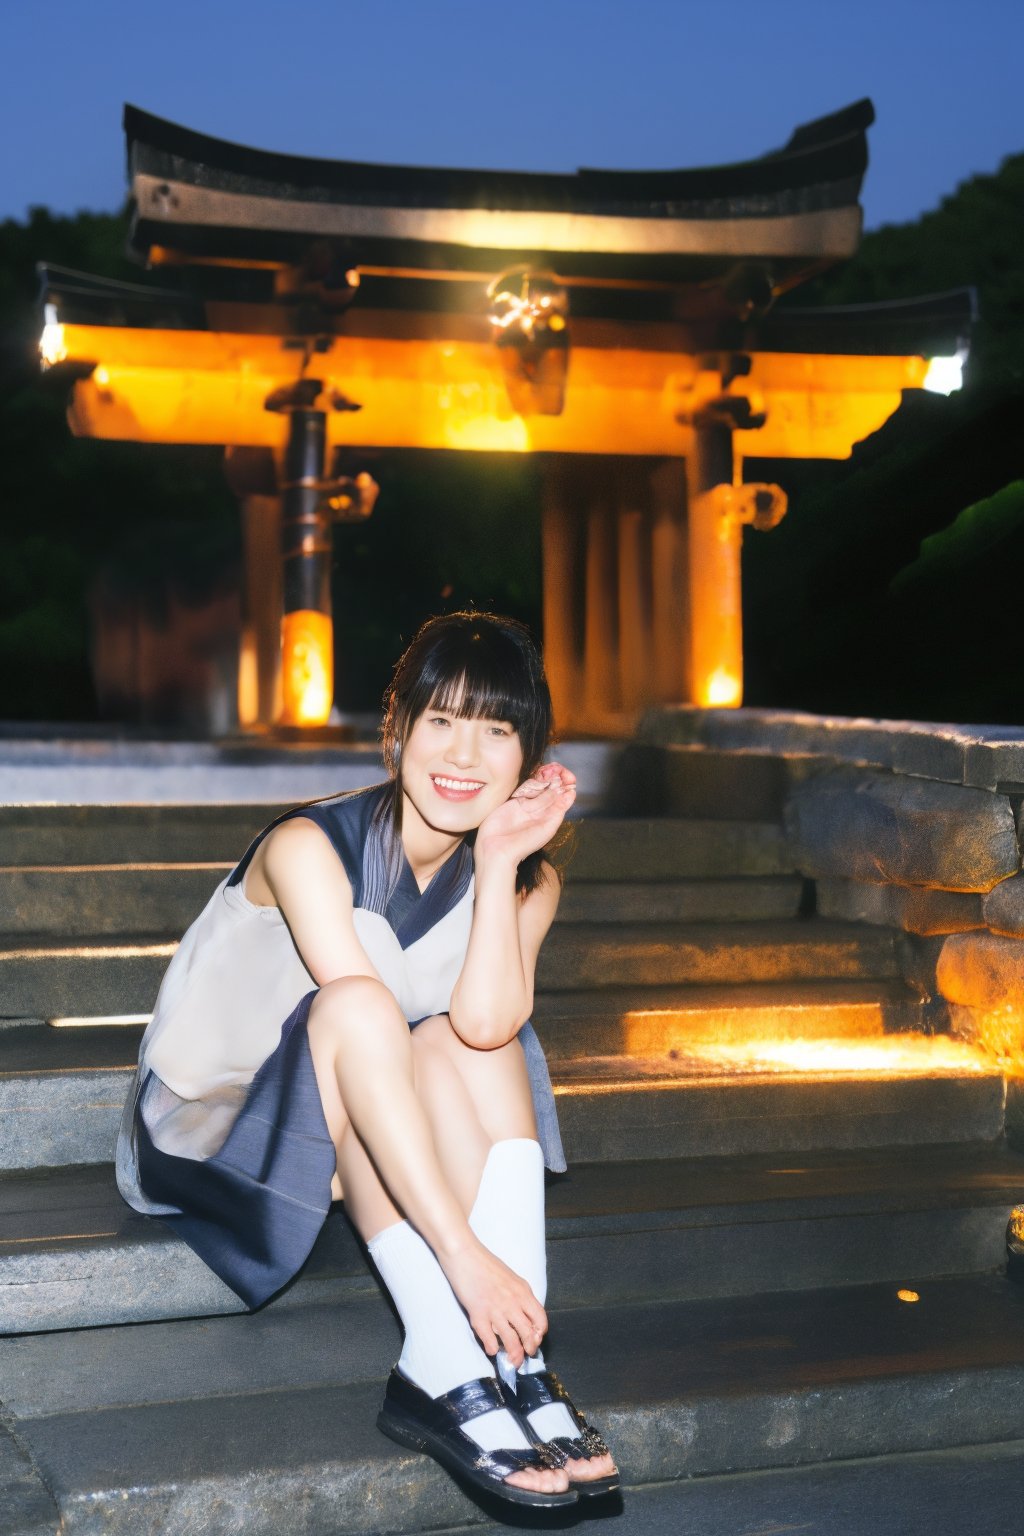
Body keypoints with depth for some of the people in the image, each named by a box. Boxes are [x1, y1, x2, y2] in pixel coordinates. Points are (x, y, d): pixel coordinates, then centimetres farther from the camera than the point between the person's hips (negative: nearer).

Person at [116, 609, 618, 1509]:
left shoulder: (528, 880, -7)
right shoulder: (308, 847, -24)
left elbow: (482, 1025, -26)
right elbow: (358, 1021, -36)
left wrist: (501, 861, -29)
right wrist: (464, 1252, -42)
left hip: (369, 1140, 5)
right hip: (219, 1132, -4)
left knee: (482, 1035, -25)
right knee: (352, 1006, -33)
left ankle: (517, 1363, -29)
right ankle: (449, 1376, -36)